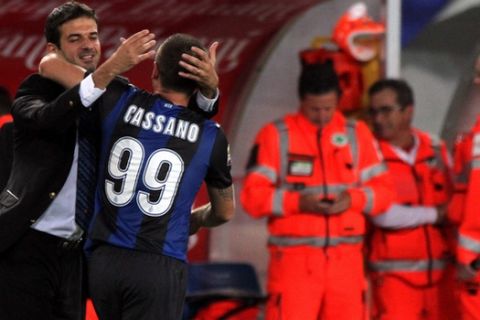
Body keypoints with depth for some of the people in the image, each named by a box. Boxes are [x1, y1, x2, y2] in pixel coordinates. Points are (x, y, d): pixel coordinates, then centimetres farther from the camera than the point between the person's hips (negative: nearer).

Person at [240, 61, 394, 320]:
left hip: (345, 260, 3)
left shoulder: (358, 135, 10)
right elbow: (252, 196, -4)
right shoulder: (275, 136, 1)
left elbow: (382, 191, 9)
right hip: (294, 259, -3)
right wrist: (298, 202, -19)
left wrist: (353, 199, -12)